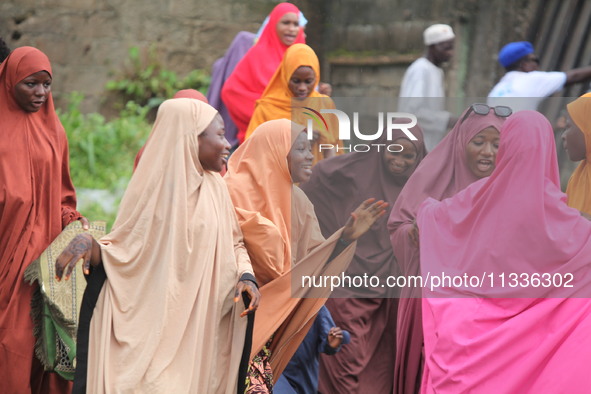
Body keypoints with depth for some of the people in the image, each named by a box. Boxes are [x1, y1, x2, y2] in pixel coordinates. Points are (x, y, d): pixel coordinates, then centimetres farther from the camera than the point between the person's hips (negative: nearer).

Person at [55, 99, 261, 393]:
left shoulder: (215, 188, 6)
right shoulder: (152, 187, -5)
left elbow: (234, 245, 13)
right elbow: (125, 249, -1)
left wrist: (246, 276, -7)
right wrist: (88, 244, -20)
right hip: (153, 324, -3)